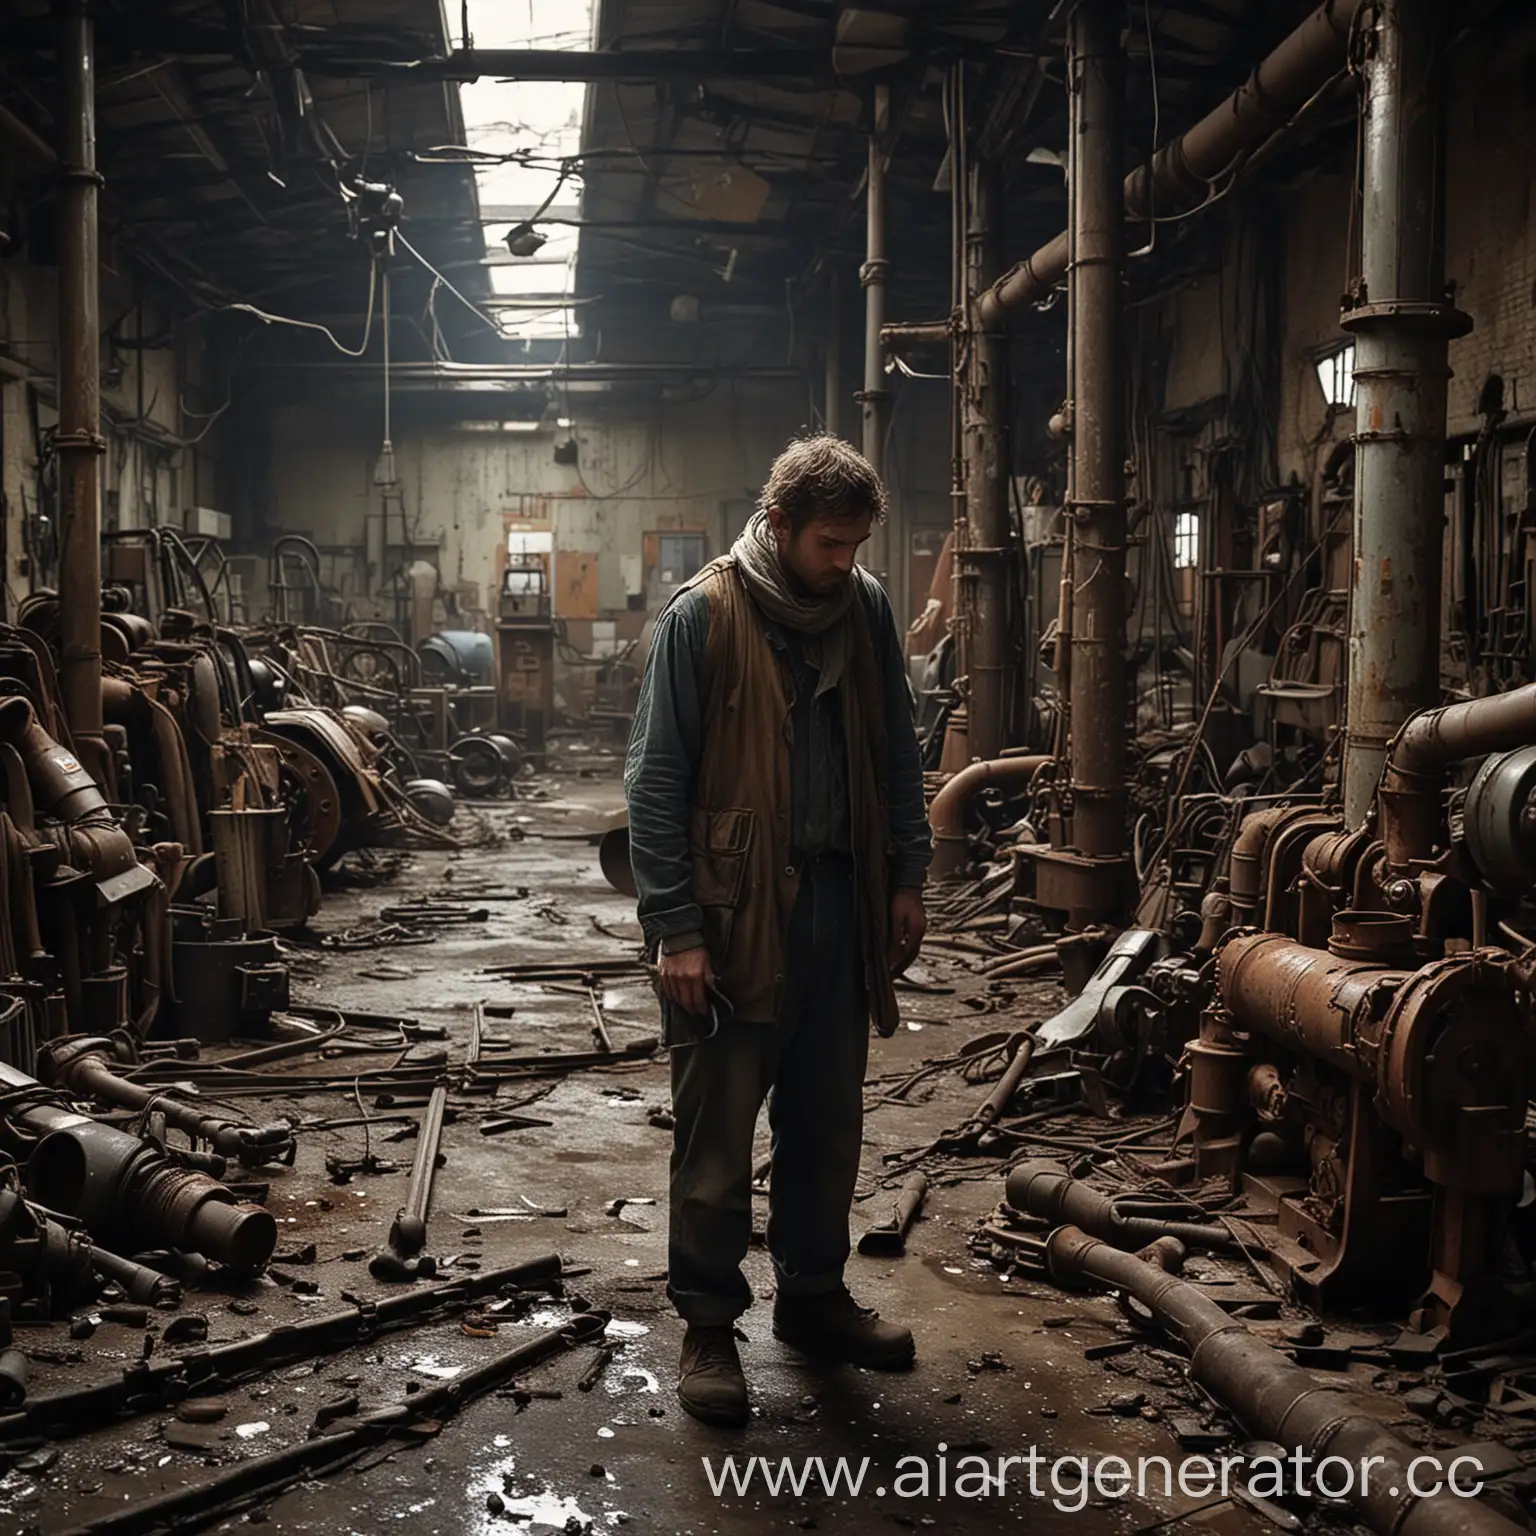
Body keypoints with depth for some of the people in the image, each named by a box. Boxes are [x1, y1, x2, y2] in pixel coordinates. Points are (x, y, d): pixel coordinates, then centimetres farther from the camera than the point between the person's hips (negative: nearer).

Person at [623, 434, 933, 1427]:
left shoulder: (865, 608, 5)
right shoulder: (703, 616, -11)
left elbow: (897, 752, 14)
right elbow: (656, 782, -11)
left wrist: (907, 876, 9)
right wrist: (675, 929, -14)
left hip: (839, 901, 5)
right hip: (734, 909, -5)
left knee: (829, 1124, 15)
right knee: (717, 1135, 3)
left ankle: (814, 1296, 32)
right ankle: (709, 1325, 17)